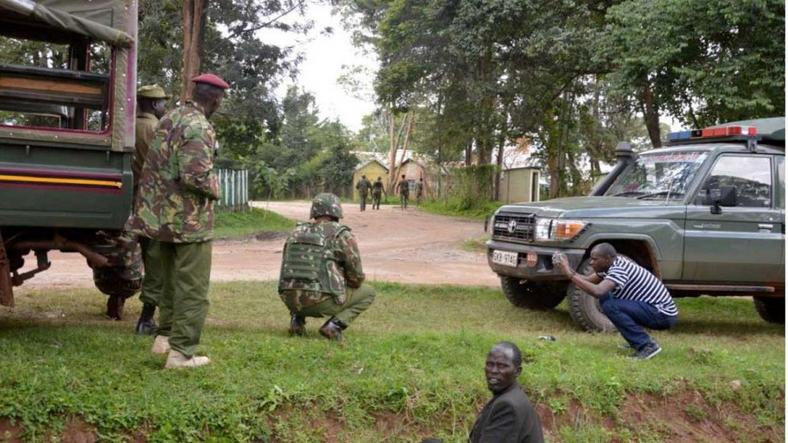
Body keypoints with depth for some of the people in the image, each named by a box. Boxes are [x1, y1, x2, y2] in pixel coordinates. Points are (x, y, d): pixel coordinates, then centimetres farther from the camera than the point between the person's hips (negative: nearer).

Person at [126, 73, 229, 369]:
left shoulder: (169, 119, 10)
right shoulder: (199, 128, -18)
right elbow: (195, 175, -26)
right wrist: (214, 190, -7)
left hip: (162, 216, 9)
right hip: (190, 221, -9)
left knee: (172, 282, 22)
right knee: (192, 289, 0)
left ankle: (164, 336, 30)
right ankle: (181, 353, 2)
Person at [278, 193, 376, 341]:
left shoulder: (296, 233, 14)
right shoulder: (342, 234, -2)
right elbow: (356, 276, -1)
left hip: (290, 299, 5)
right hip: (320, 301, -5)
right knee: (368, 293, 16)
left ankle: (297, 318, 14)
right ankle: (335, 325, -3)